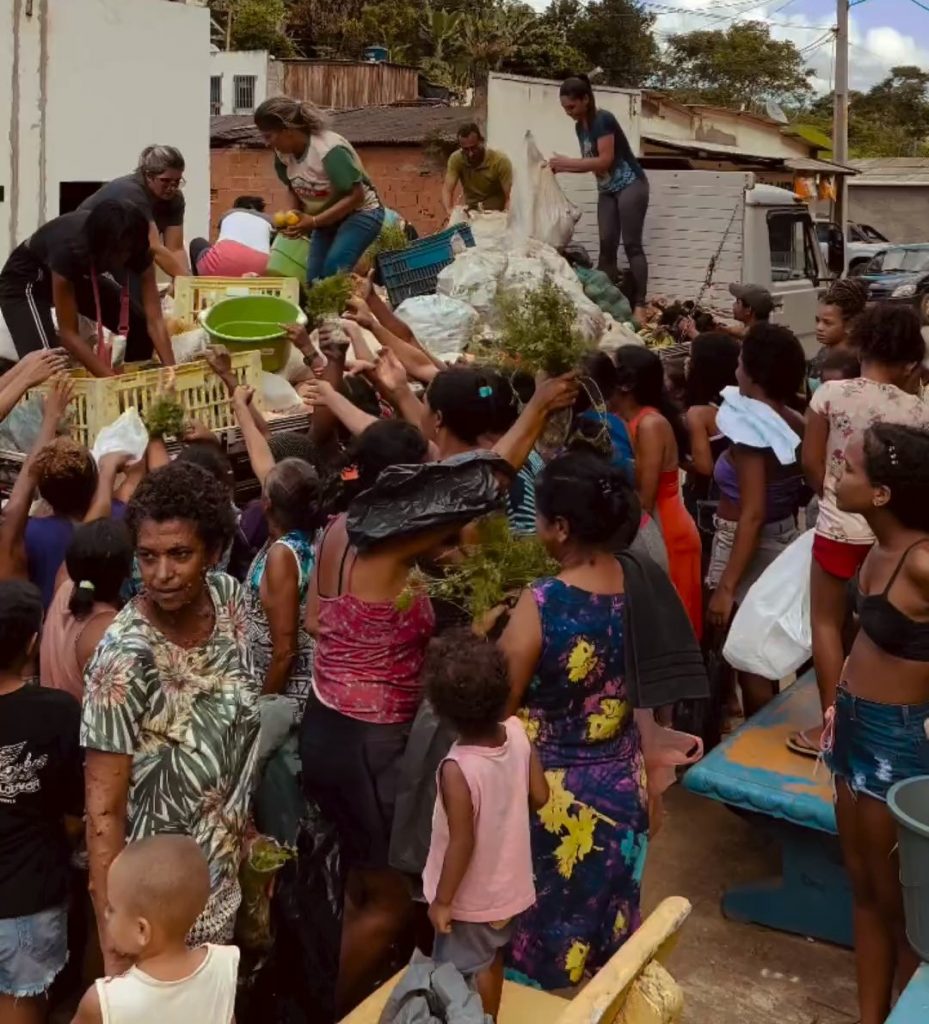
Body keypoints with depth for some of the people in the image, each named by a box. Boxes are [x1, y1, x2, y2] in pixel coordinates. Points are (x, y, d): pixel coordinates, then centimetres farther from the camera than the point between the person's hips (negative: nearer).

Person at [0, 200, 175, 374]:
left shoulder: (137, 249, -27)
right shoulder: (69, 250, -41)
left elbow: (154, 321, -27)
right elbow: (68, 334, -37)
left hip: (78, 275, 6)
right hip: (25, 280, -6)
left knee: (140, 326, -7)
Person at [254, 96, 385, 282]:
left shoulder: (329, 151, -30)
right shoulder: (283, 153, -9)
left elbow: (356, 196, -28)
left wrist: (314, 222, -32)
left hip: (360, 214, -7)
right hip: (326, 218, 8)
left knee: (333, 274, -26)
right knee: (314, 279, 0)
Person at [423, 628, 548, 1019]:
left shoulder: (458, 769, -33)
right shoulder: (518, 733, -16)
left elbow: (462, 844, -26)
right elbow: (540, 796, -4)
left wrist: (442, 900, -13)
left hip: (471, 896, -6)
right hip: (508, 884, 6)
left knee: (466, 973, 17)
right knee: (492, 958, 28)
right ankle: (490, 1019, 47)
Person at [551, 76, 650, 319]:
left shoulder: (603, 120, -17)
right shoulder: (580, 126, 8)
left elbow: (605, 160, -24)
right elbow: (590, 162, 9)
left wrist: (566, 162, -21)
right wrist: (561, 168, -5)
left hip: (630, 185, -8)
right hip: (608, 190, 8)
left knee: (631, 244, -12)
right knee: (607, 245, 2)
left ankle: (639, 304, -14)